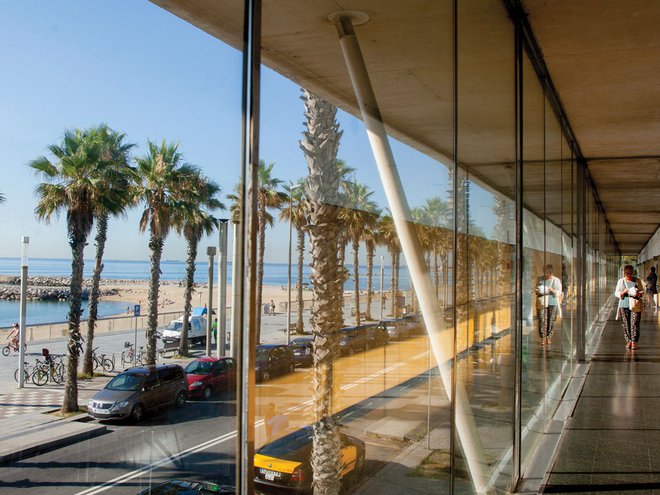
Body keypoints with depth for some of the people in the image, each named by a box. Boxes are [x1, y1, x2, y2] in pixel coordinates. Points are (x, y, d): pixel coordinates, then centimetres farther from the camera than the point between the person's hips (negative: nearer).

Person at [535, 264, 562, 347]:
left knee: (551, 321, 0)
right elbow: (537, 289, 18)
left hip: (552, 303, -1)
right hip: (542, 303, 1)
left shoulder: (556, 280, 3)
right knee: (542, 321, -7)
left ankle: (549, 338, 12)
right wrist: (538, 291, -5)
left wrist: (551, 290, -17)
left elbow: (559, 292, 1)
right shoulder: (540, 279, 9)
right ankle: (542, 338, -2)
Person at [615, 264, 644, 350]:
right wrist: (623, 292, -13)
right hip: (624, 305, 1)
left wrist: (639, 294, -10)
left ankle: (634, 341, -5)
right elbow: (616, 293, 7)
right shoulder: (621, 281, 8)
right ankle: (628, 341, 10)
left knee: (635, 323, -8)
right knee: (626, 324, 1)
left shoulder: (637, 280, 7)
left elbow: (642, 290, 13)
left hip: (635, 305, -1)